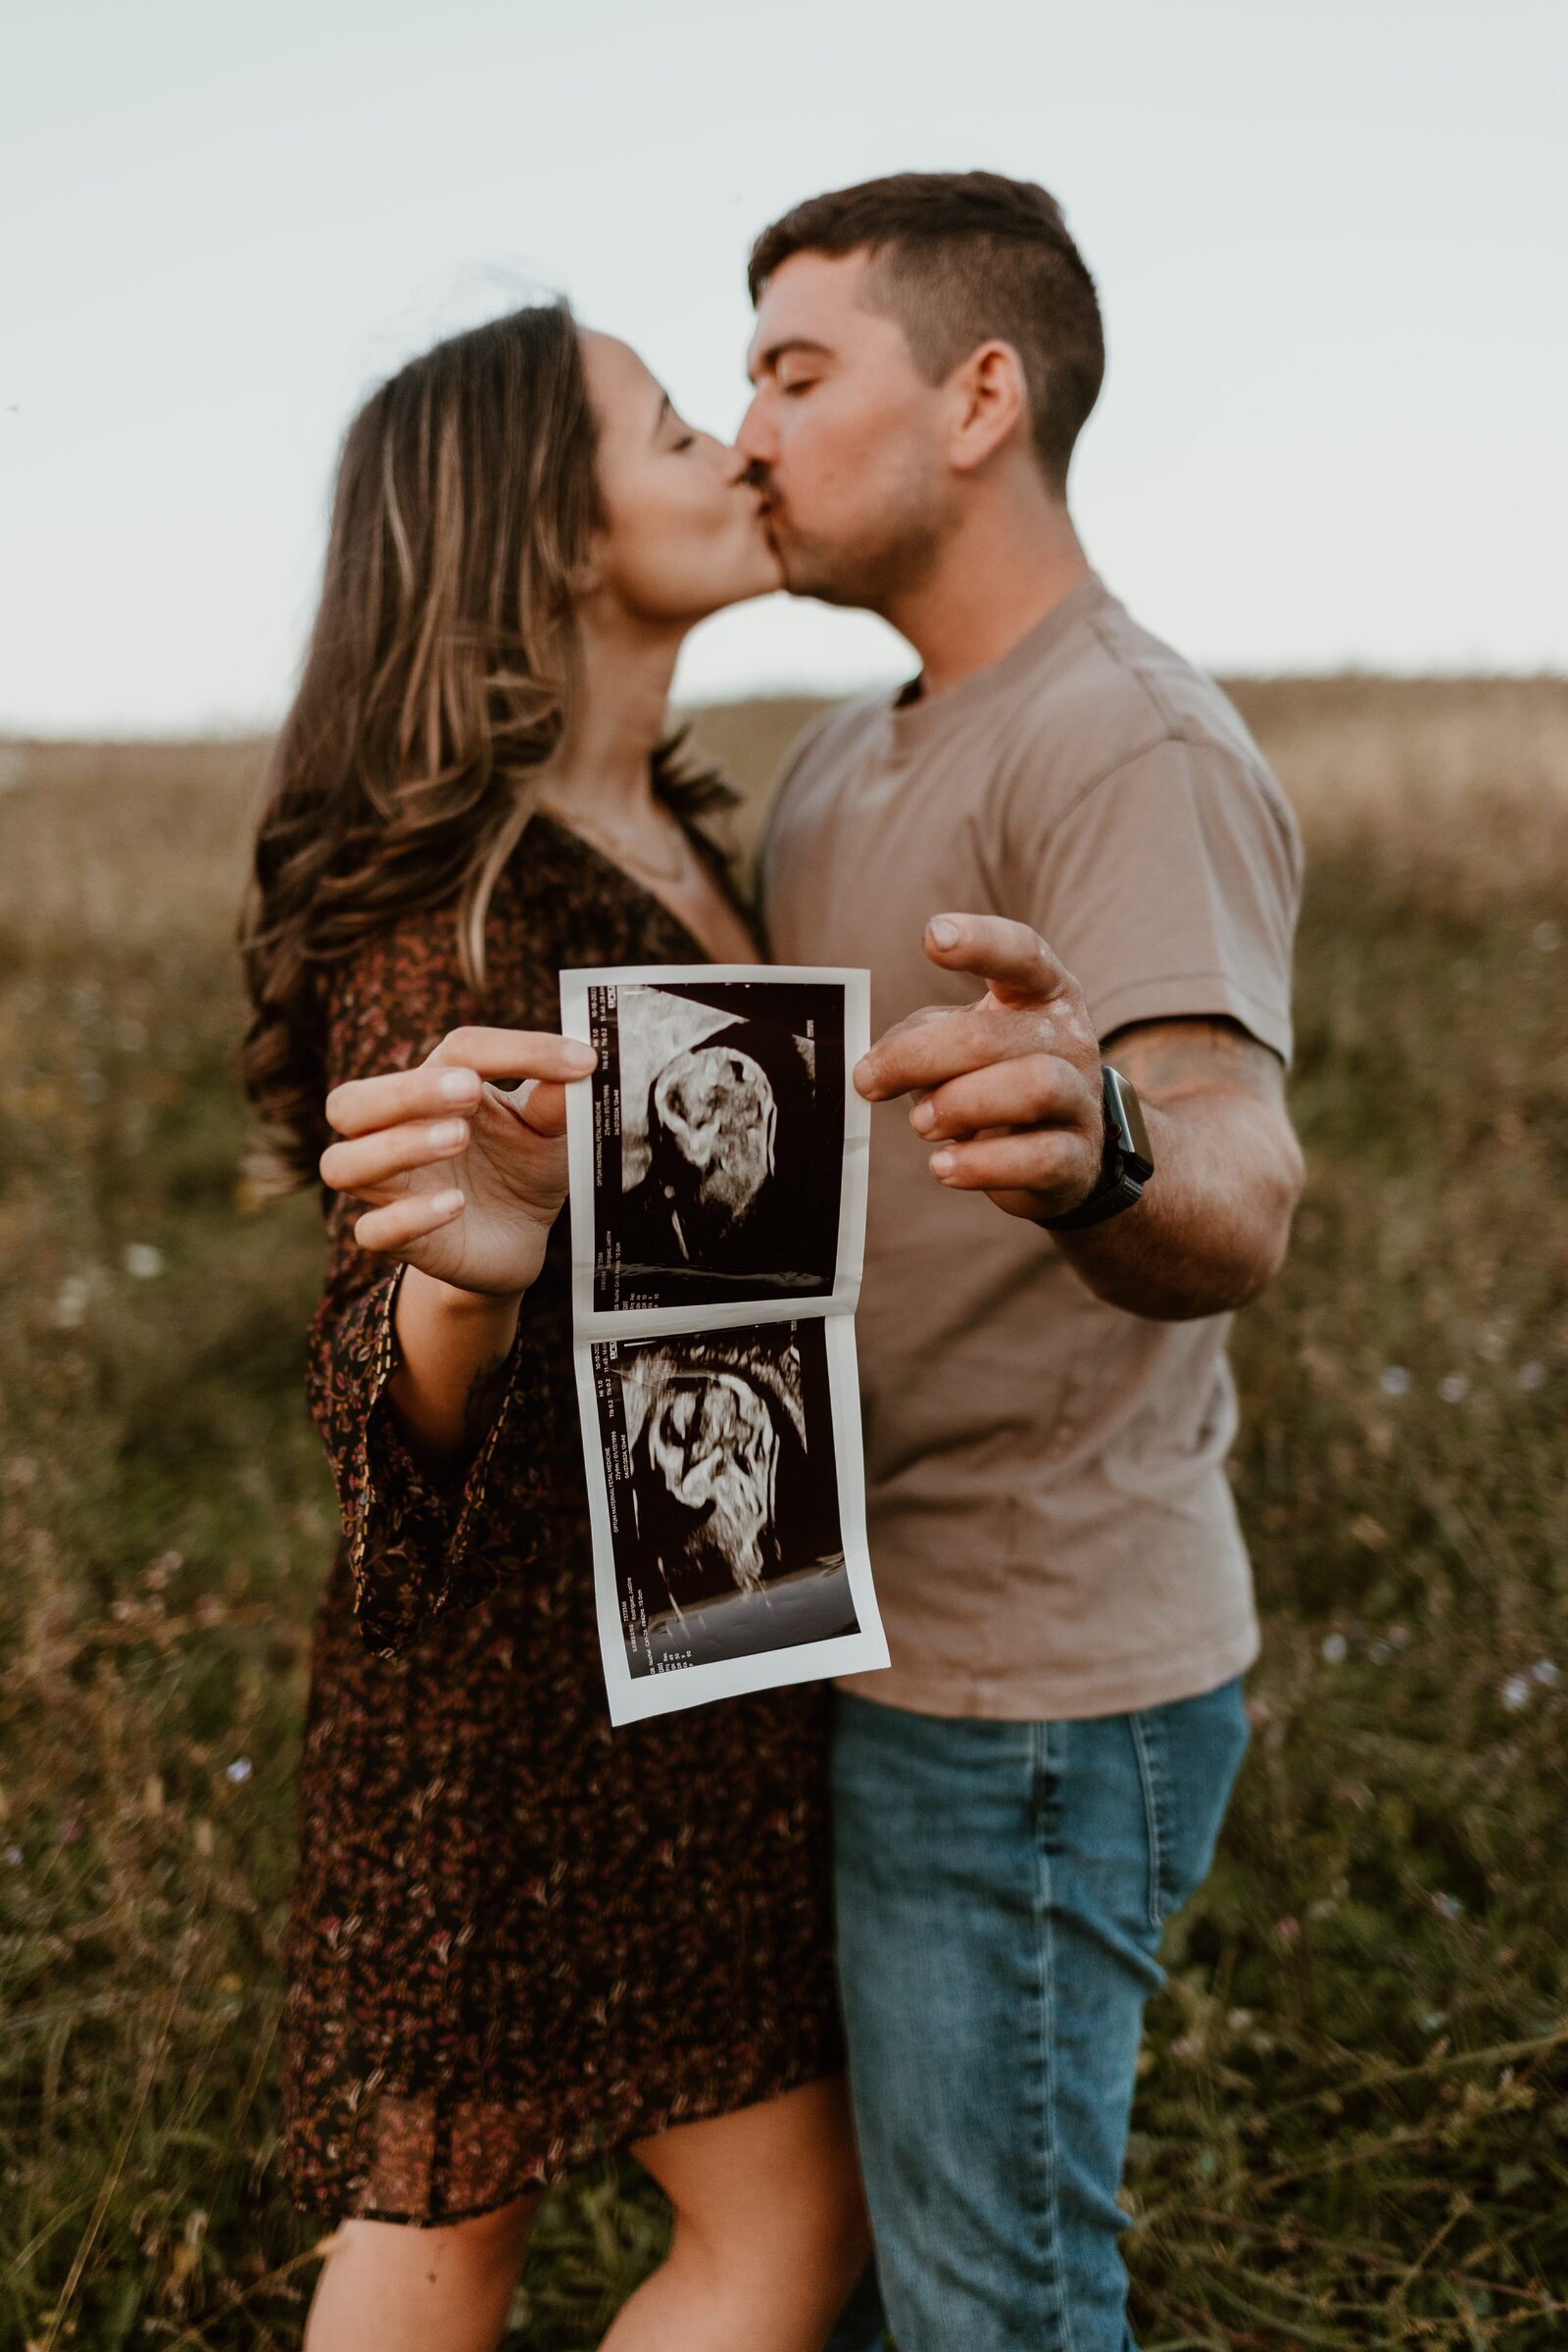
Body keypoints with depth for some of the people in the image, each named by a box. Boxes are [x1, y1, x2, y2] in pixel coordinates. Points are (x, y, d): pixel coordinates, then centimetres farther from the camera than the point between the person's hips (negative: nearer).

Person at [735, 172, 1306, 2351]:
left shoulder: (1139, 749, -19)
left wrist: (1099, 1149, -56)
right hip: (885, 1642, 9)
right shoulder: (847, 761, 12)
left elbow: (1238, 1199, -36)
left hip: (1032, 1687, -9)